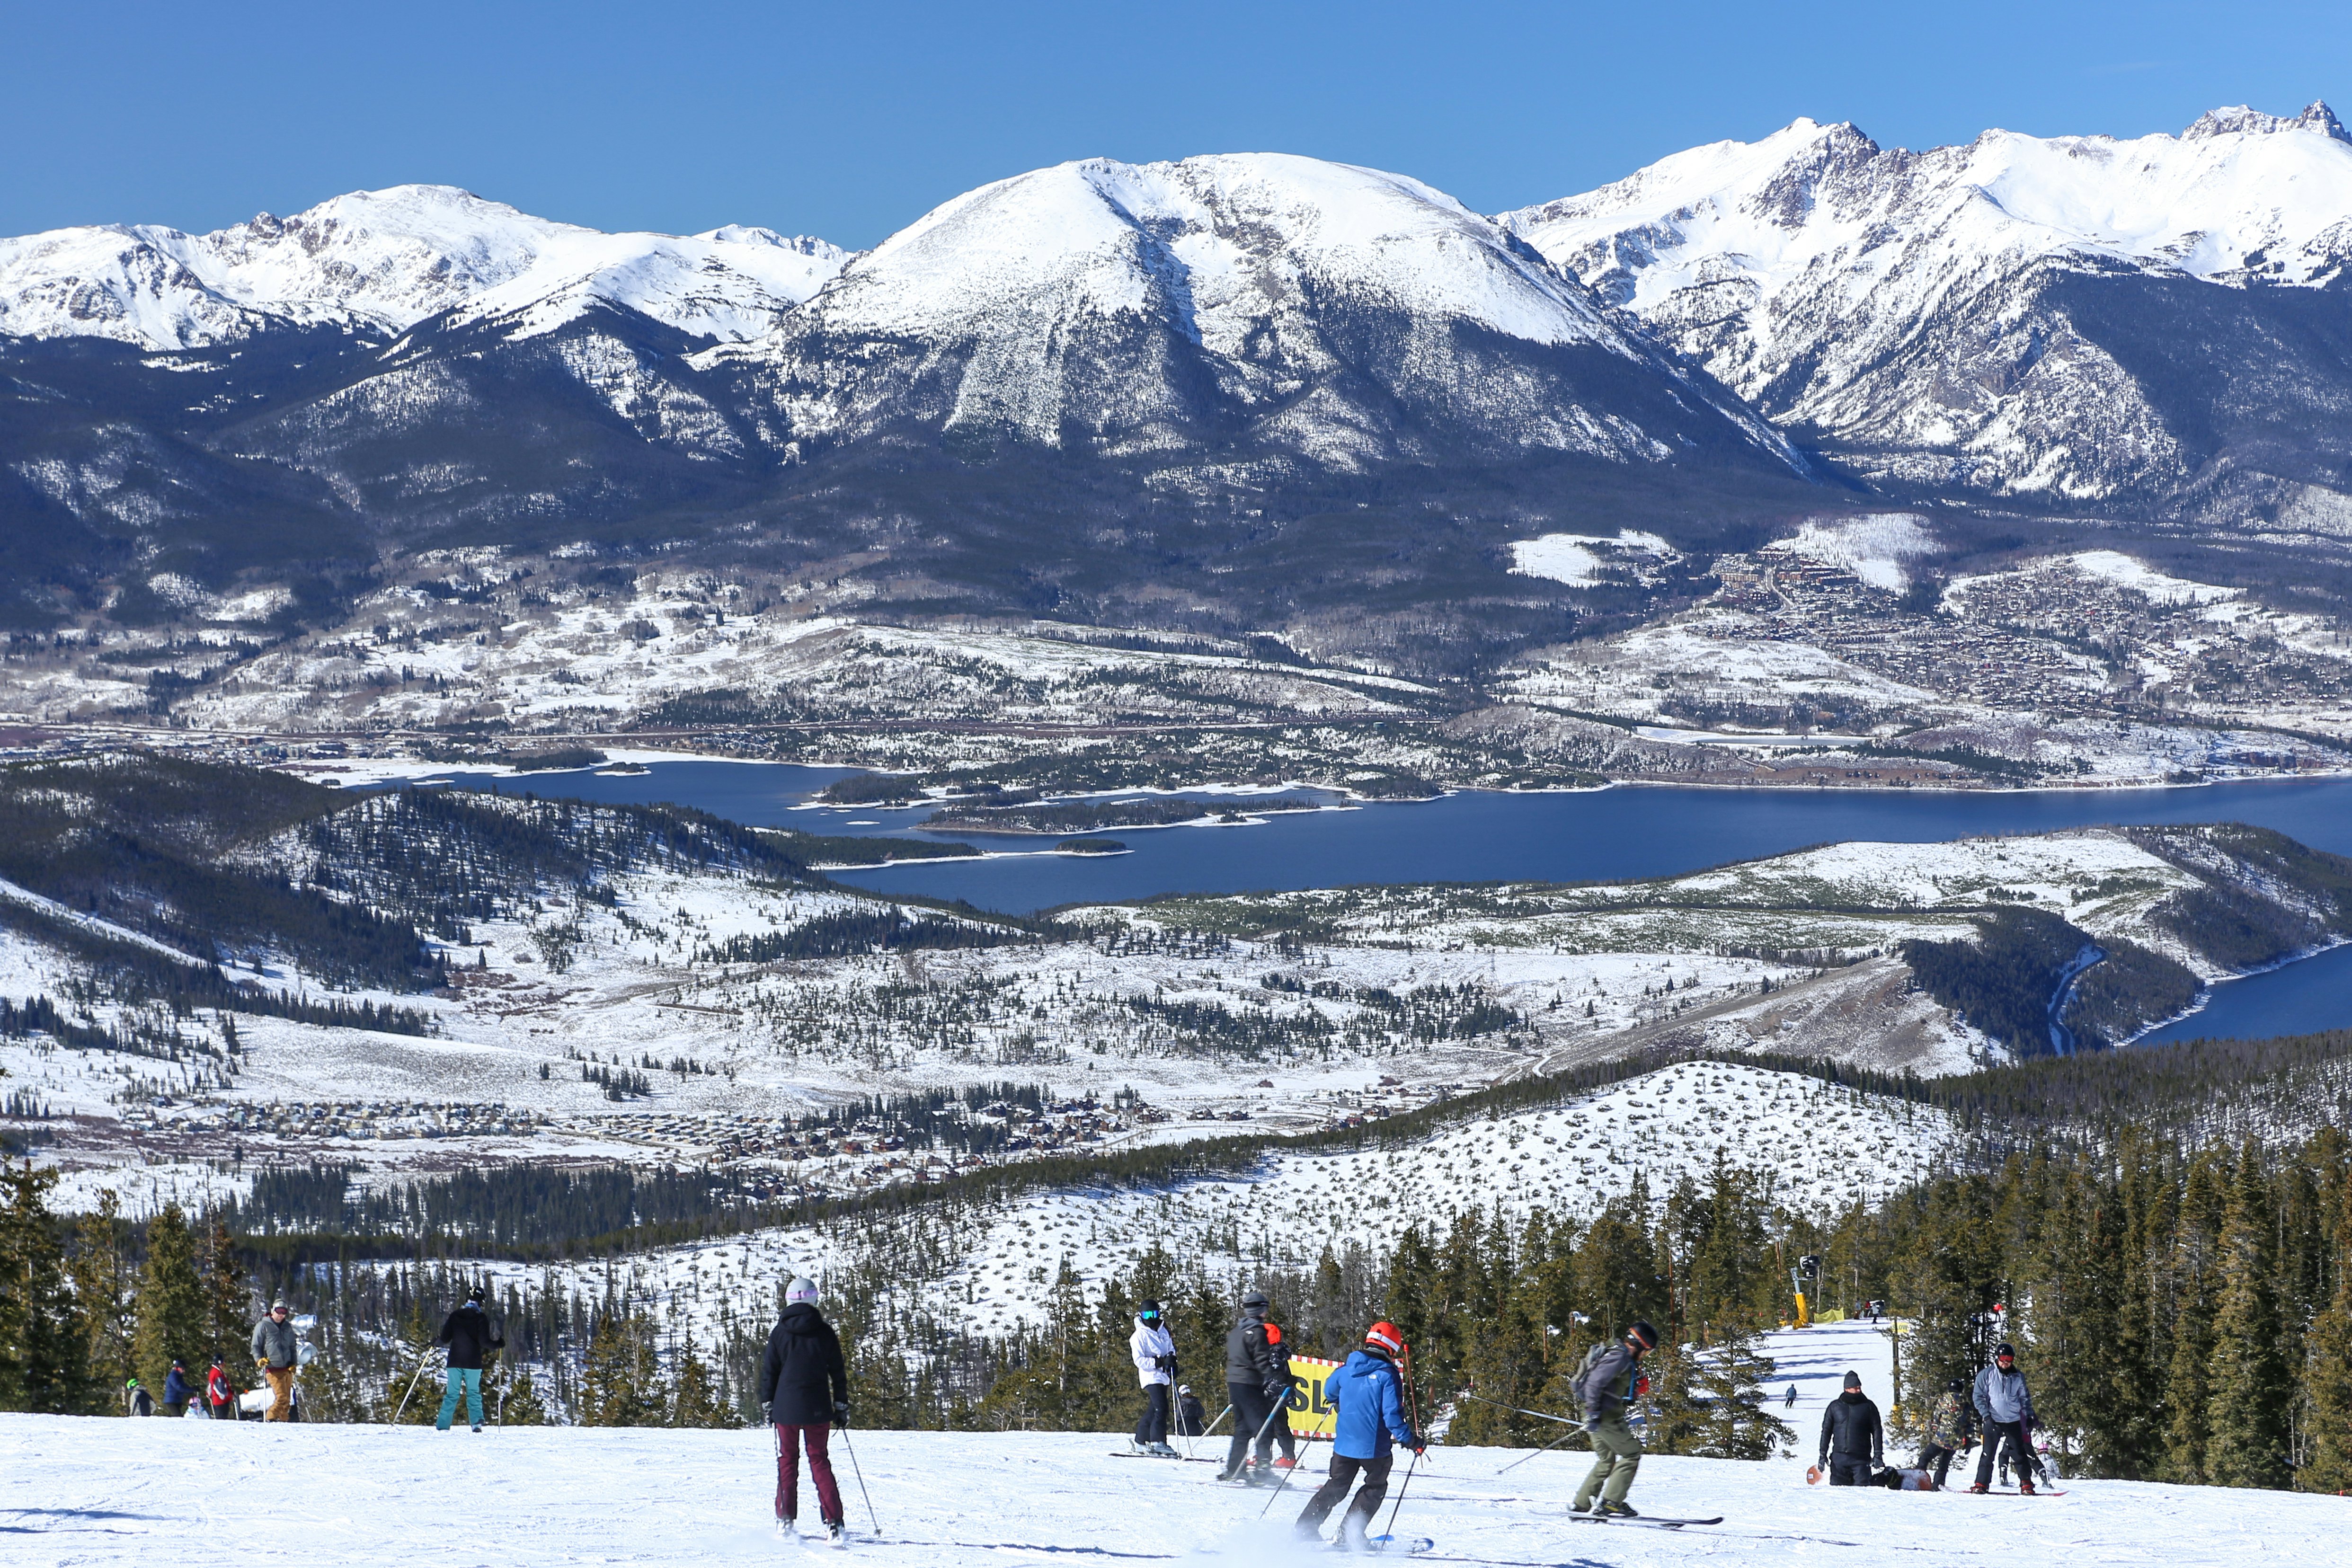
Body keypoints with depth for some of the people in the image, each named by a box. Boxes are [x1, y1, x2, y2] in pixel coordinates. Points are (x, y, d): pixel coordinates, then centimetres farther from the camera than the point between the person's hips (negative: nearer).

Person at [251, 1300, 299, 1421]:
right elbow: (256, 1346, 3)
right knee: (282, 1397, -17)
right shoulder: (263, 1326, 2)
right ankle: (270, 1418, -7)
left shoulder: (288, 1327, 18)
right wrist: (259, 1359, -14)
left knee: (287, 1399, 4)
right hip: (273, 1369, -6)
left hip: (287, 1369, 6)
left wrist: (293, 1363, 12)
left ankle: (283, 1420, 10)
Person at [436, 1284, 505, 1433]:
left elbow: (445, 1339, 4)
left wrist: (436, 1341, 27)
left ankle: (442, 1426, 1)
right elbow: (484, 1342, -12)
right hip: (473, 1363, -2)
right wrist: (499, 1344, 4)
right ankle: (477, 1423, -6)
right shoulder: (481, 1318, -7)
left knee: (452, 1394, 6)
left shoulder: (455, 1316, 2)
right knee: (474, 1394, 6)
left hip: (455, 1361, 2)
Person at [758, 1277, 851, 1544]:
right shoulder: (825, 1332, 1)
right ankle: (833, 1522, -4)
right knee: (819, 1461, 7)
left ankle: (785, 1521, 9)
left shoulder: (780, 1332, -1)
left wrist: (767, 1405, 10)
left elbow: (769, 1371, 2)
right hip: (817, 1408, 1)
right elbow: (838, 1372, 4)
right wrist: (841, 1406, 10)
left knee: (788, 1461, 11)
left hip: (786, 1407, 0)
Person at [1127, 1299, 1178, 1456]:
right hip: (1151, 1377, -7)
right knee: (1161, 1408, -18)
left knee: (1154, 1410, 11)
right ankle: (1158, 1443, -19)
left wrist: (1172, 1358, 2)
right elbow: (1139, 1360, -12)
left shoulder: (1163, 1332, 14)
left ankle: (1141, 1442, 19)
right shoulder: (1140, 1336, -6)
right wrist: (1159, 1362, -20)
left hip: (1163, 1376, 7)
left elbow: (1171, 1348, 26)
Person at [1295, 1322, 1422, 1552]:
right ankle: (1350, 1535, 2)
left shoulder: (1347, 1370, 3)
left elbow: (1329, 1391, 22)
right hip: (1375, 1446, -5)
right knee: (1375, 1488, 15)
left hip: (1344, 1443, 5)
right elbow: (1392, 1415, -20)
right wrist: (1410, 1440, -8)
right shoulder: (1388, 1376, -14)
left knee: (1336, 1487, 19)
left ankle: (1305, 1529, 10)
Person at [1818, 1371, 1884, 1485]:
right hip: (1839, 1458, 2)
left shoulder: (1868, 1407, 6)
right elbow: (1826, 1431, 12)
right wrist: (1823, 1455, 7)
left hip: (1861, 1459, -1)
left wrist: (1878, 1455, 0)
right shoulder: (1835, 1406, 9)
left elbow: (1877, 1431, 7)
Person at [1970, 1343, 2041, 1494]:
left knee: (2021, 1453, 3)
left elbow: (2025, 1398, 16)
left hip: (2014, 1421, 2)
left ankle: (2026, 1484, 10)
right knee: (1988, 1453, -1)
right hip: (1993, 1420, -2)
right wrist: (1986, 1415, -11)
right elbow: (1979, 1397, -1)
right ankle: (1982, 1484, 5)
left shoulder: (2018, 1377, 7)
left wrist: (2029, 1415, 6)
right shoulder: (1986, 1375, 0)